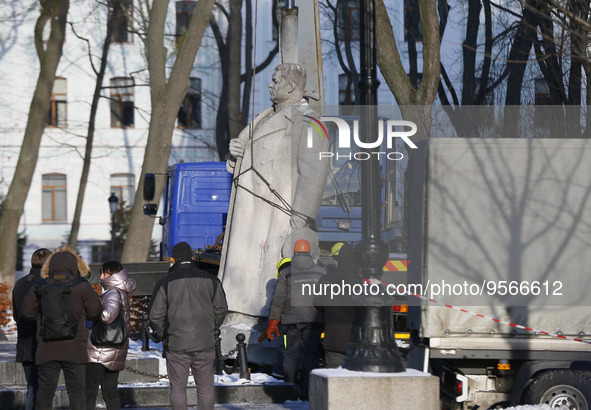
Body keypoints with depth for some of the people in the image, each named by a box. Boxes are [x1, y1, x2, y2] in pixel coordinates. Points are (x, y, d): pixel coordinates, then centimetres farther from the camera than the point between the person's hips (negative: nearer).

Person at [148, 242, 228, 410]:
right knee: (205, 387, 9)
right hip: (205, 343, 2)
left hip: (176, 344, -1)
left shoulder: (165, 282, -3)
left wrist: (162, 335, 10)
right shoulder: (210, 280, 3)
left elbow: (155, 314, -4)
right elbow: (221, 309, 7)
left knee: (178, 388, 6)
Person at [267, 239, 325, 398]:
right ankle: (307, 390, -1)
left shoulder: (286, 273, -2)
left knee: (290, 355, 6)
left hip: (291, 320, -1)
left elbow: (278, 299, -4)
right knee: (310, 354, 4)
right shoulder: (321, 272, 6)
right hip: (313, 319, 1)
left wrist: (273, 322, 2)